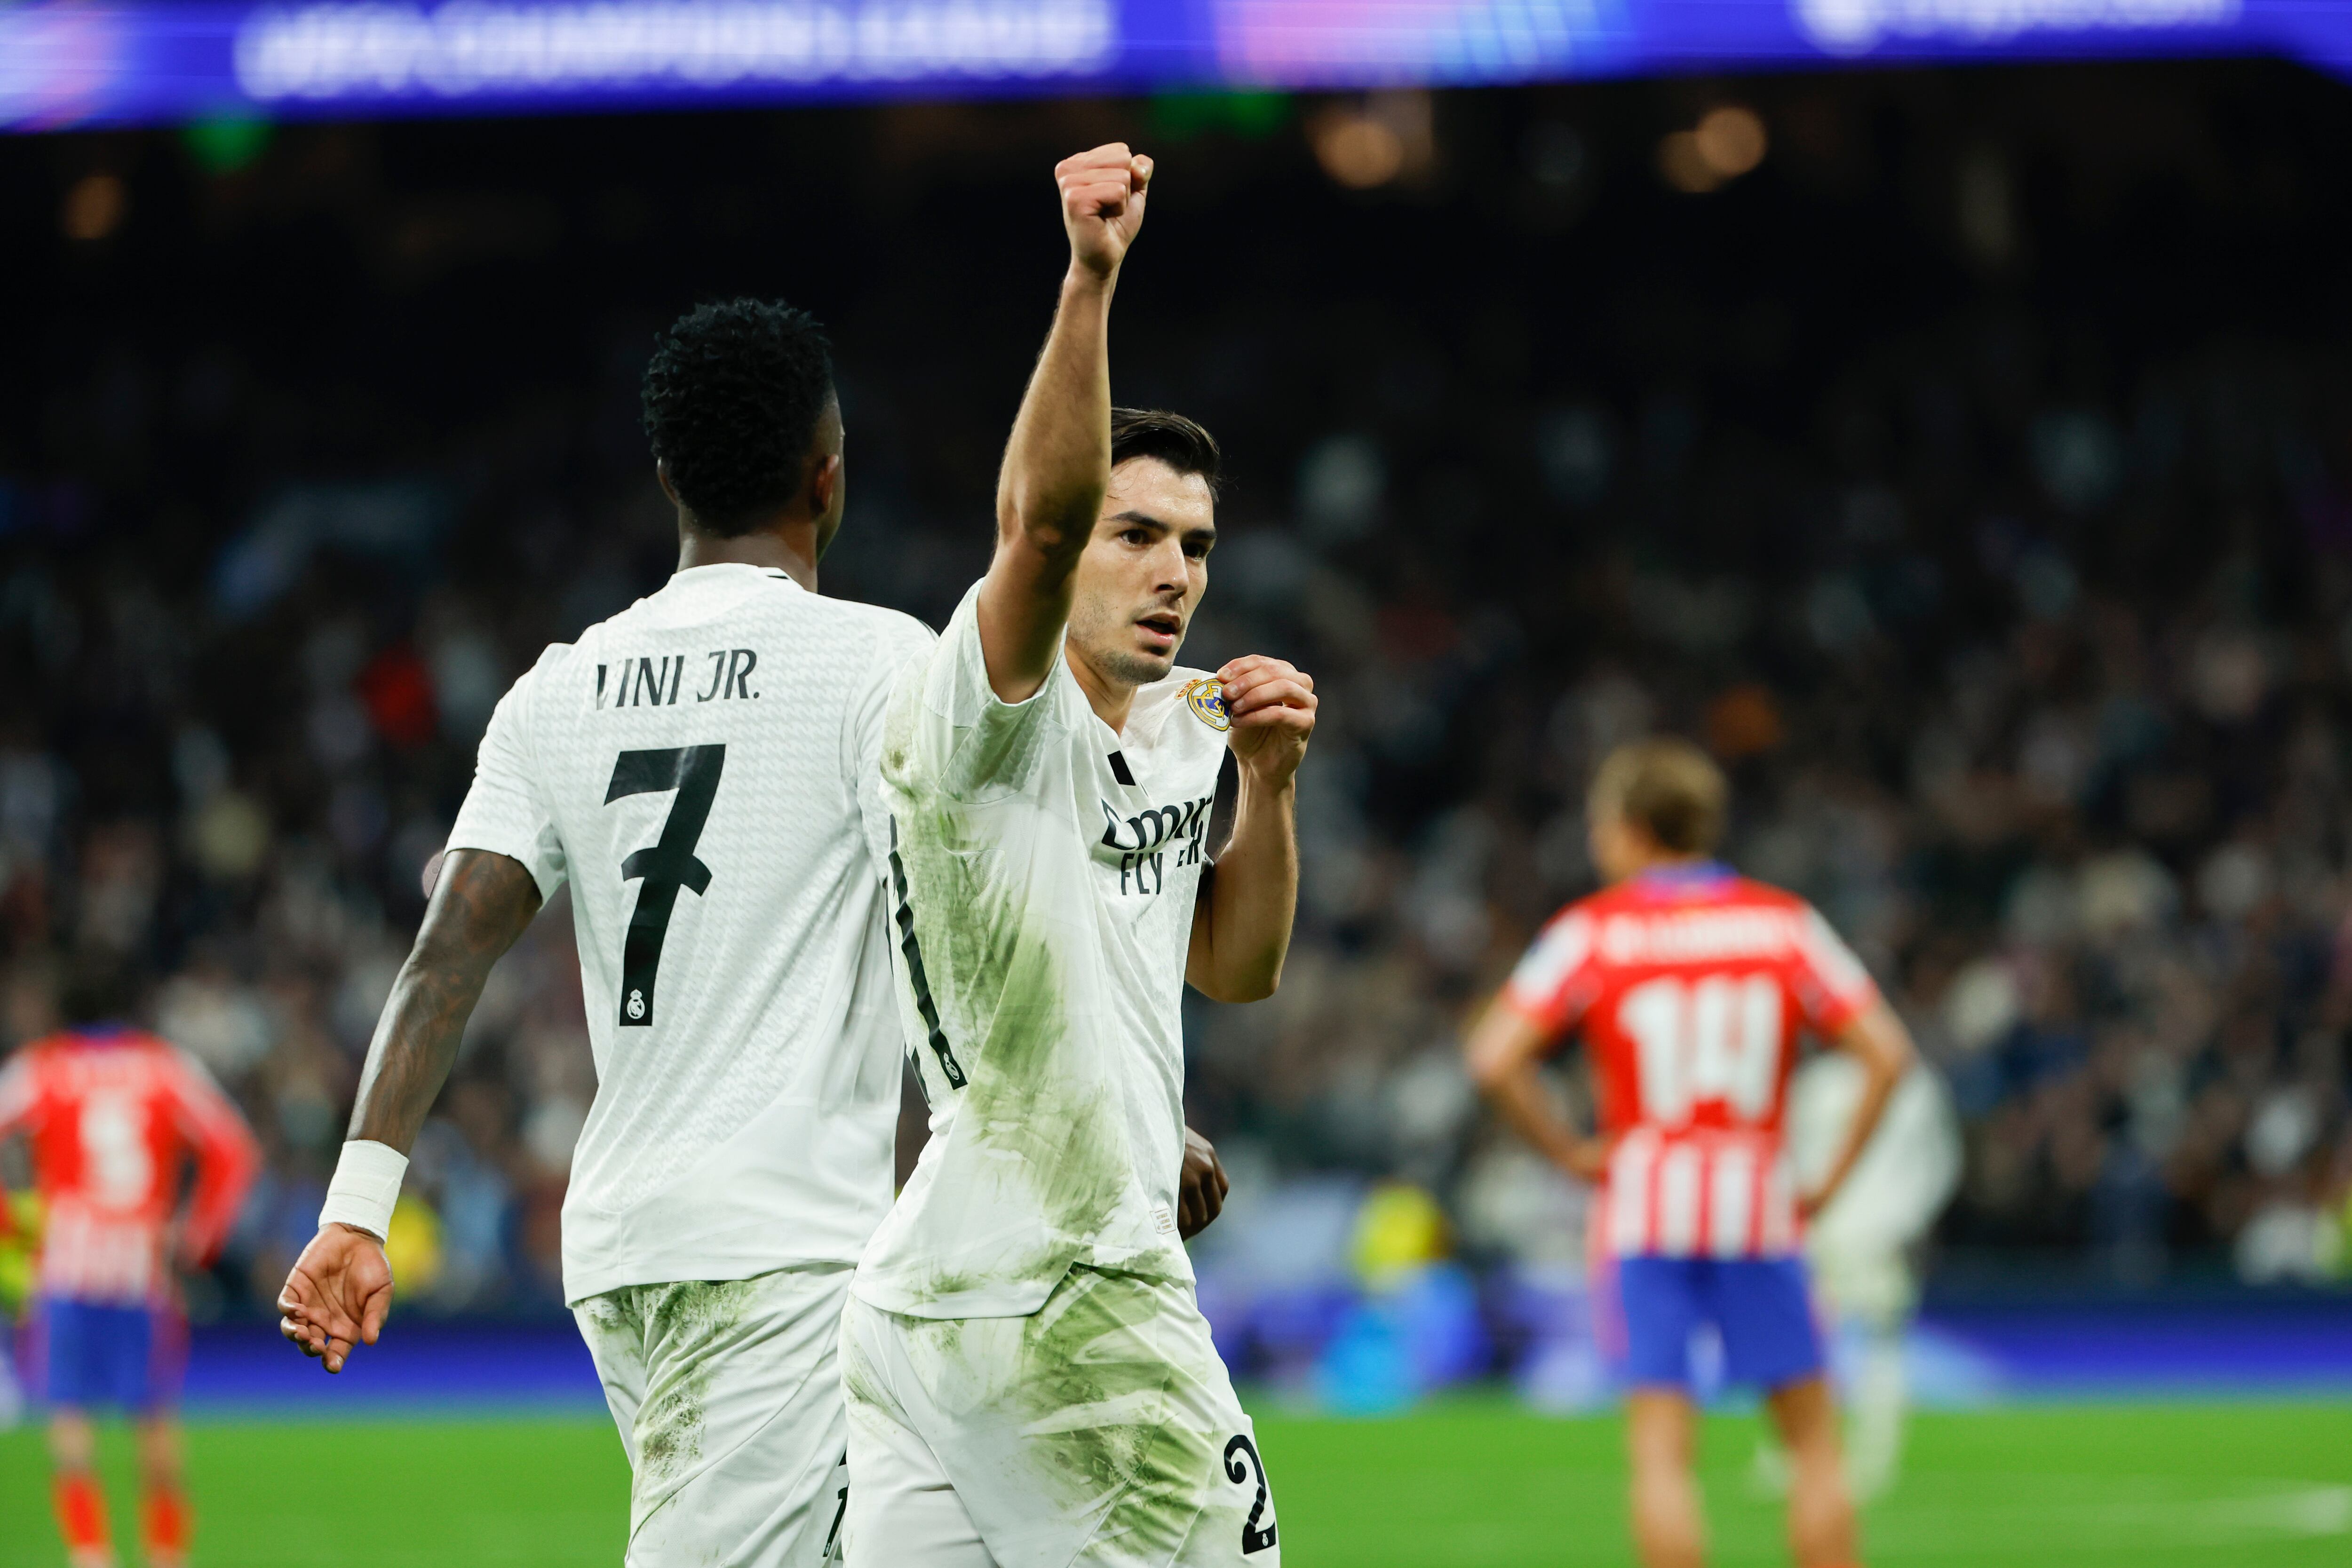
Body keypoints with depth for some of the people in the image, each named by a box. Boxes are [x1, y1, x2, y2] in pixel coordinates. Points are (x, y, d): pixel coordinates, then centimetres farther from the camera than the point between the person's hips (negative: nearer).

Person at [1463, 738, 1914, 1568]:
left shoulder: (1593, 931, 1)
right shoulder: (1784, 922, 6)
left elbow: (1493, 1057, -8)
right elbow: (1886, 1052, 0)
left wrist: (1569, 1151, 3)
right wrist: (1833, 1178, 5)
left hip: (1643, 1197, -1)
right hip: (1760, 1203, 1)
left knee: (1660, 1450, -3)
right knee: (1814, 1442, 10)